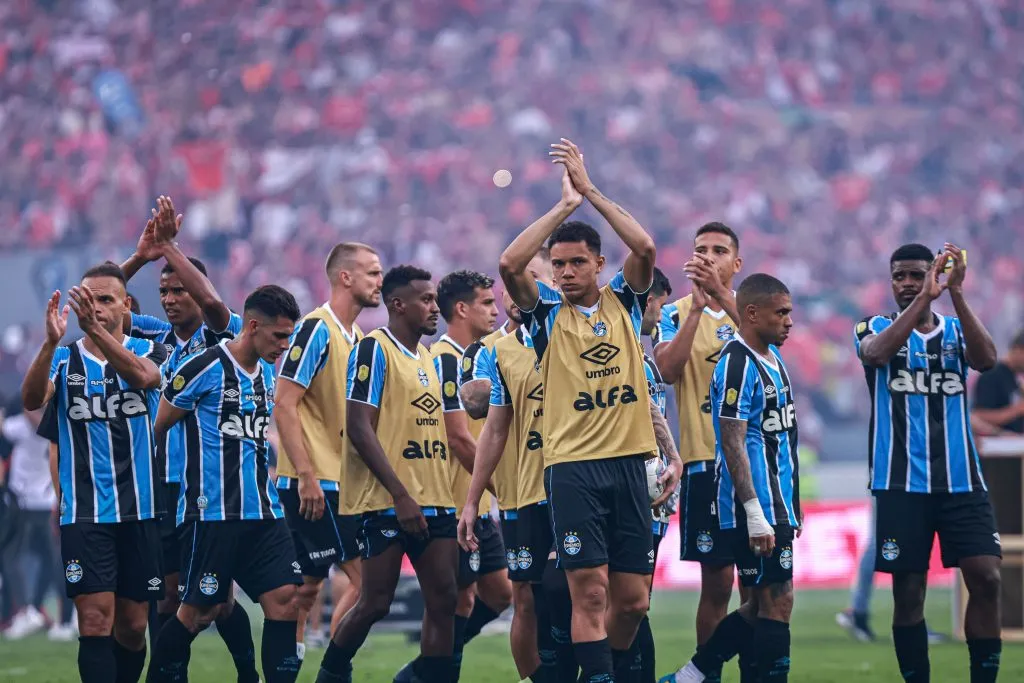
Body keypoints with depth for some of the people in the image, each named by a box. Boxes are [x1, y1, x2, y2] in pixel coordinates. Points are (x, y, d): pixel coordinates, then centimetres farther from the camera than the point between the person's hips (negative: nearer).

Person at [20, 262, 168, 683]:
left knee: (133, 627, 7)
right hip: (84, 513, -1)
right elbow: (32, 400, -17)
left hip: (140, 510, 1)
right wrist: (51, 342, -33)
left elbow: (143, 376, -21)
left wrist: (96, 330, -35)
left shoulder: (148, 351, 4)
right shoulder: (64, 359, 4)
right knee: (95, 620, -13)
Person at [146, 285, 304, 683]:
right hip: (211, 513, -7)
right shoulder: (203, 368, -10)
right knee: (199, 612, -2)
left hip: (263, 513, 7)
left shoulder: (268, 373, 12)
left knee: (285, 600, -5)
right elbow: (157, 429, -2)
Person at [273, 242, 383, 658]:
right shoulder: (316, 330, -12)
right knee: (362, 574, -12)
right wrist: (306, 475, -21)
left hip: (338, 483, 9)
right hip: (314, 483, -9)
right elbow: (284, 405, -17)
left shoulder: (358, 339, 16)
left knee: (308, 585, 7)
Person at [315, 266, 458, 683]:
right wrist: (401, 495, -20)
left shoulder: (428, 359, 17)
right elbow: (359, 428, -15)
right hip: (388, 503, -8)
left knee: (443, 601, 1)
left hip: (435, 503, 8)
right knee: (375, 602, -4)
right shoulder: (374, 350, -8)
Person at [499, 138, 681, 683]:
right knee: (589, 591, -10)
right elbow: (510, 264, -12)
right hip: (573, 468, -3)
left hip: (628, 463, 3)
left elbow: (644, 247, -6)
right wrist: (565, 204, -10)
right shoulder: (547, 313, 5)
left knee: (632, 599, 6)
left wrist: (590, 192, -7)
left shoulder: (624, 302, 11)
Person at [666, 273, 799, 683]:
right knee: (777, 603, -6)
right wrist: (755, 514, -23)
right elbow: (733, 442, -19)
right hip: (756, 510, -10)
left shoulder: (772, 357, 15)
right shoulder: (738, 364, -15)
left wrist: (791, 508, 22)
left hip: (776, 506, 10)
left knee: (759, 607, 13)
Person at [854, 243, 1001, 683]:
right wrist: (925, 298, -27)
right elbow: (876, 353, -20)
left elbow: (986, 359, -13)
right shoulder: (875, 328, 5)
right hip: (901, 483, -1)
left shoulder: (956, 330, 9)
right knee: (908, 592, 0)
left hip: (961, 480, 1)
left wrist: (955, 293, -22)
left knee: (986, 579, -10)